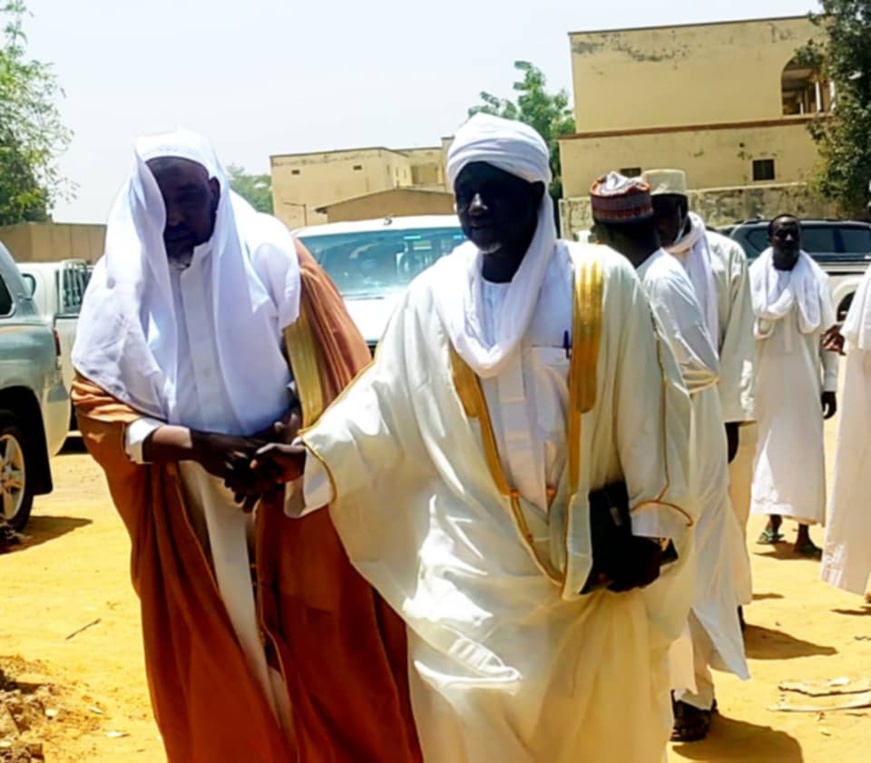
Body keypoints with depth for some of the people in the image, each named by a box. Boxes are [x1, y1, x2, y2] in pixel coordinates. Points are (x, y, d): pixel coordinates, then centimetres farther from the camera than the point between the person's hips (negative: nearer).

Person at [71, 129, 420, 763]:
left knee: (327, 672, 7)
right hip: (188, 518, 2)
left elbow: (336, 375, -3)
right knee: (219, 684, 12)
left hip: (294, 502, -2)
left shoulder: (273, 255, -4)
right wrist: (197, 444, -15)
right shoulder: (121, 283, 1)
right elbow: (96, 406, -1)